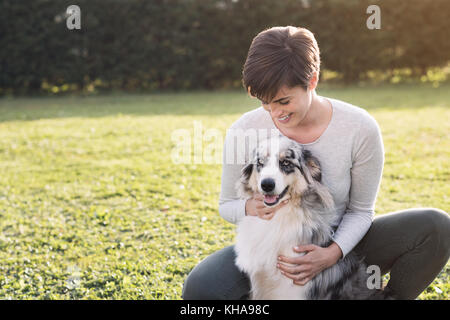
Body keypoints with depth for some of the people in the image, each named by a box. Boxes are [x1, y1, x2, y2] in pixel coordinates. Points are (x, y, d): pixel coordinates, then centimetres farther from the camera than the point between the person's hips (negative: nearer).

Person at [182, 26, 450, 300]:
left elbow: (360, 211, -6)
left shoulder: (361, 129, -18)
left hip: (339, 245, 0)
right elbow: (227, 205, 0)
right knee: (201, 288, -31)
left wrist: (332, 255, -26)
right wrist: (250, 208, -25)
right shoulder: (243, 131, -16)